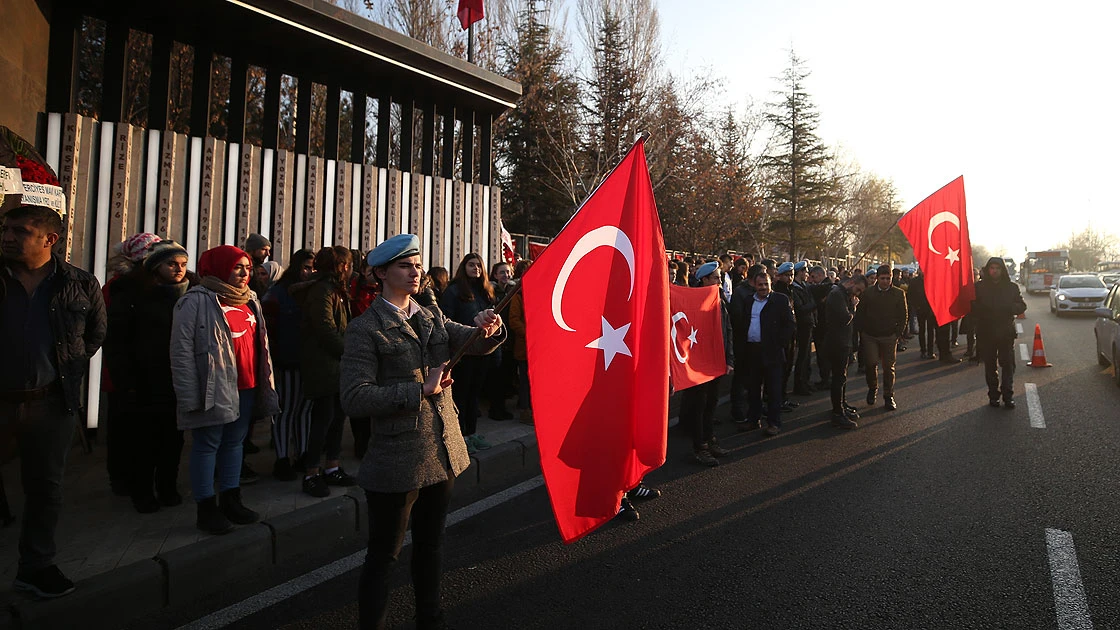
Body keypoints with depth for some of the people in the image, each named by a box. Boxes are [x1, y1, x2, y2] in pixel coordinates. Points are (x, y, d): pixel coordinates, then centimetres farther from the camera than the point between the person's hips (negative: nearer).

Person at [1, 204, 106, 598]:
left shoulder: (81, 285, -1)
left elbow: (97, 333, 12)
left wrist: (70, 369, 6)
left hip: (53, 402, 1)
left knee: (45, 485, 12)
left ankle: (36, 566, 27)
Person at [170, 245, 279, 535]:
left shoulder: (250, 300, 13)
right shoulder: (197, 301, -9)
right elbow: (182, 350, -13)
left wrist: (265, 383, 15)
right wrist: (190, 394, -16)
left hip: (246, 387, 7)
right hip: (214, 388, -7)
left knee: (235, 442, 15)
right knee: (207, 445, 4)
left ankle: (231, 500, 27)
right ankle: (206, 508, 15)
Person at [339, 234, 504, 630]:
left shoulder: (432, 319, 9)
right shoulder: (366, 329, -12)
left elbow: (476, 344, 0)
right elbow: (354, 398, -19)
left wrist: (489, 329, -23)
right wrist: (419, 391, -24)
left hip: (444, 453, 7)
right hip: (398, 460, -7)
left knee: (430, 545, 23)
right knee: (383, 556, 7)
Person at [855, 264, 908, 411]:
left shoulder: (898, 293, 1)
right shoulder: (867, 293, 0)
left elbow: (903, 316, 5)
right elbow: (860, 314, 5)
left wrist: (899, 333, -3)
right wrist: (861, 333, -1)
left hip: (889, 337, 0)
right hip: (870, 336, 0)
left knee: (889, 367, 4)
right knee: (871, 363, -4)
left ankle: (889, 397, 15)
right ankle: (872, 388, 23)